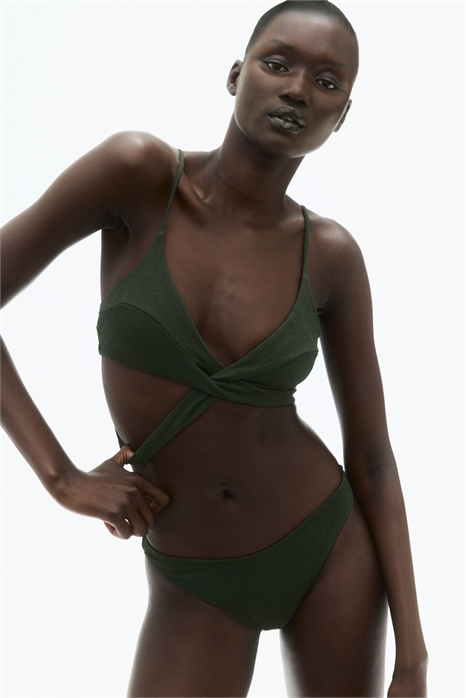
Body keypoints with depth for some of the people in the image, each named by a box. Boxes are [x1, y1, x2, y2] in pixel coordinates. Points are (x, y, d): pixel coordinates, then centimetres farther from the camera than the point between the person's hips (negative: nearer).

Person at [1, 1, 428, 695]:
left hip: (332, 548, 2)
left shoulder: (330, 256, -9)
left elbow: (372, 459, -3)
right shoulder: (137, 171, -15)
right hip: (196, 586, -1)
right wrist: (62, 477, -16)